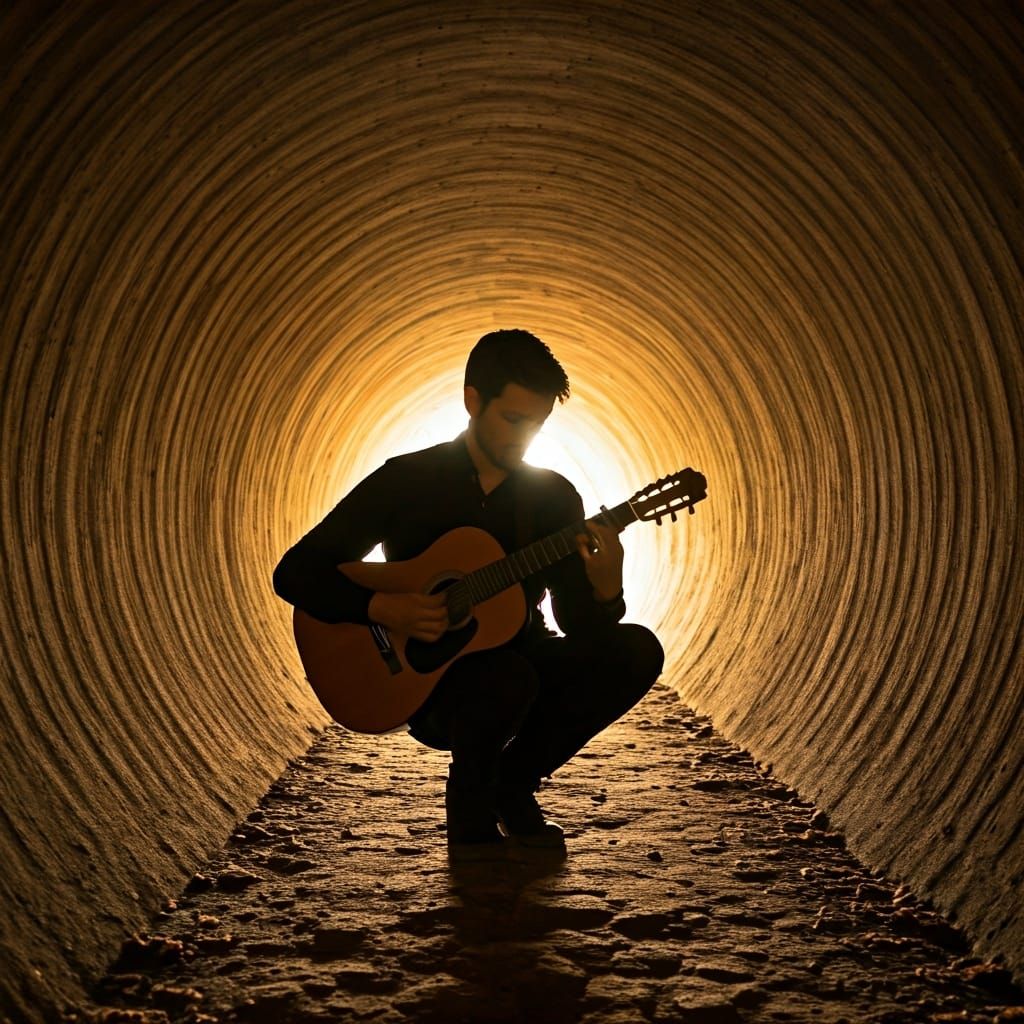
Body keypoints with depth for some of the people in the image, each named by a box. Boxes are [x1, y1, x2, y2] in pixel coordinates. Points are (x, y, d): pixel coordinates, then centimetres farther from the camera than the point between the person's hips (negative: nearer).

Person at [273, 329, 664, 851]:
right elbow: (295, 573, -9)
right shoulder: (404, 481, -9)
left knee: (637, 650, -20)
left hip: (519, 658, 4)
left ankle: (513, 784, 1)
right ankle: (471, 805, -2)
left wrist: (606, 591, -27)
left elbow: (578, 626, -3)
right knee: (508, 676, -37)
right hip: (423, 679, -4)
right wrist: (381, 608, -25)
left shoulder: (555, 496, 1)